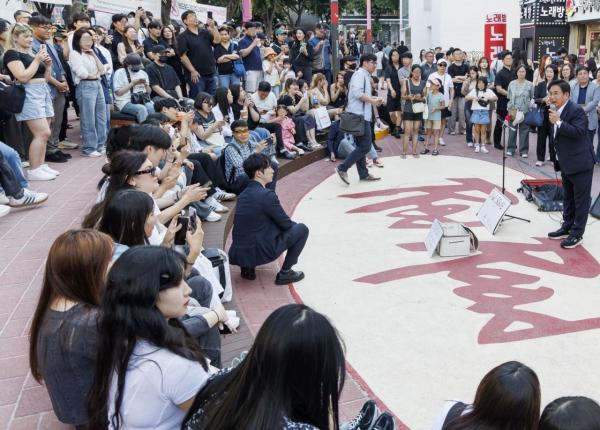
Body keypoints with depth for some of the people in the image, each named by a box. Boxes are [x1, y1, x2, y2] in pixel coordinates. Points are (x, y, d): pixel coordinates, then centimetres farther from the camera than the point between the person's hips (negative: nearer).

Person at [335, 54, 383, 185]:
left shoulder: (365, 76, 20)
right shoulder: (360, 74, -10)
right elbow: (357, 93, -23)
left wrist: (373, 99, 10)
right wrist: (372, 101, -15)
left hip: (362, 115, 11)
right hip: (359, 115, -11)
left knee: (361, 145, 13)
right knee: (365, 146, -11)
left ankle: (363, 174, 19)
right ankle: (343, 168, -10)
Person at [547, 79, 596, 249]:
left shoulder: (576, 111, -17)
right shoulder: (555, 111, 10)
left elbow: (579, 132, -30)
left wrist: (558, 122, -31)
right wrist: (556, 159, 21)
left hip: (580, 163, -9)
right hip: (566, 164, 9)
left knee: (581, 200, 0)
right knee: (568, 198, 19)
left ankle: (577, 234, 5)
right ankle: (567, 227, 30)